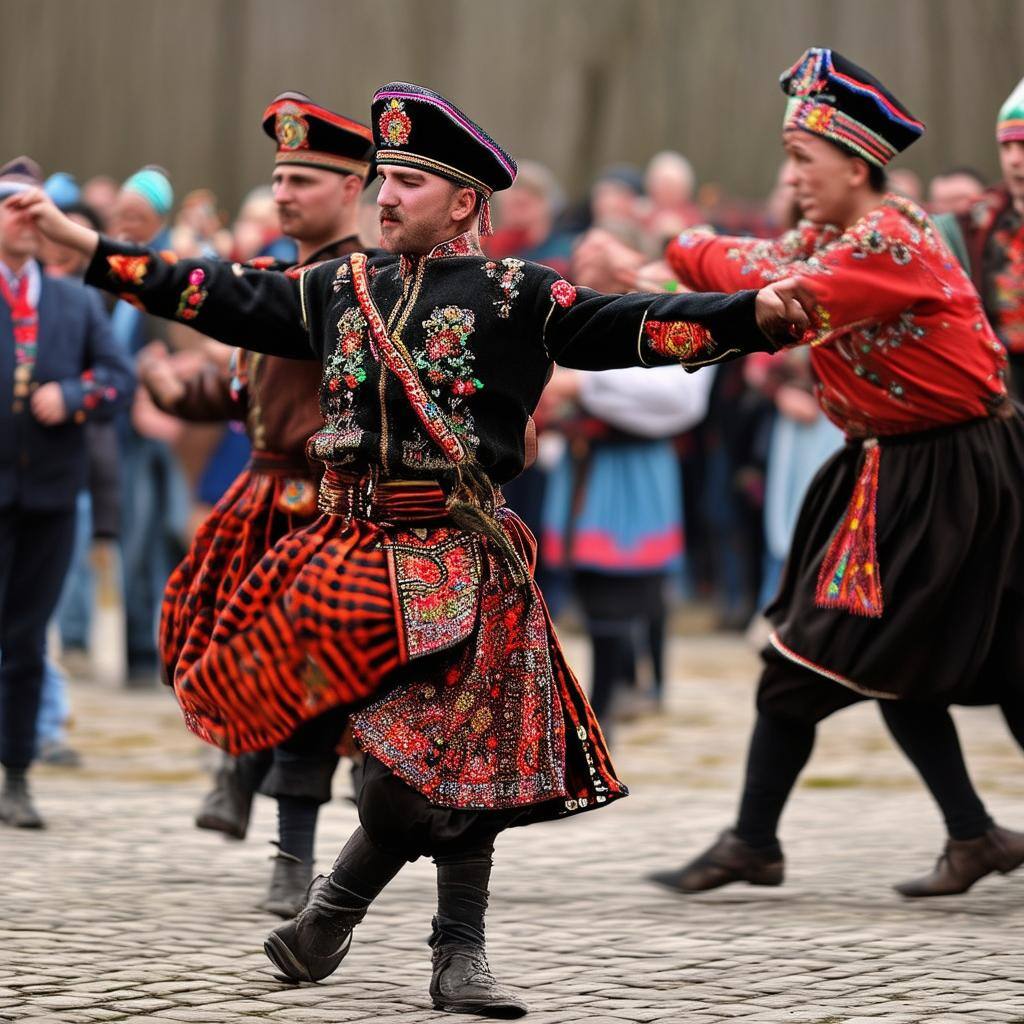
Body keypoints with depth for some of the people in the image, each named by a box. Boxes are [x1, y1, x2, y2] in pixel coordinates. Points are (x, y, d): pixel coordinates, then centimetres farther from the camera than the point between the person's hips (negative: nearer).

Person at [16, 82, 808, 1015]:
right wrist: (88, 245, 20)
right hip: (354, 553, 3)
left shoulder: (515, 296, -1)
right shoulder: (342, 289, 13)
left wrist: (754, 313, -24)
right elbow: (220, 297, 19)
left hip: (457, 561, -3)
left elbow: (635, 326, -10)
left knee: (459, 759, -2)